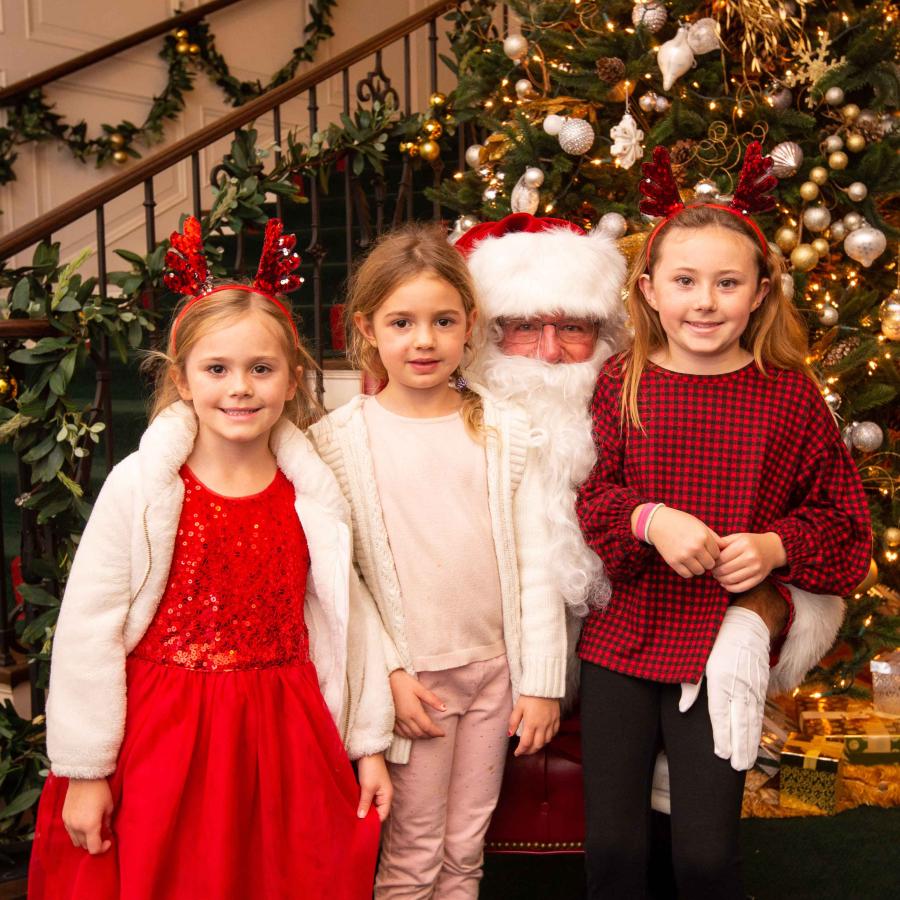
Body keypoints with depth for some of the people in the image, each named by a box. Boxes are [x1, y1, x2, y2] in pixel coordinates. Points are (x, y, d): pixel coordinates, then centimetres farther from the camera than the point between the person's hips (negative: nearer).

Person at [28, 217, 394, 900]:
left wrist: (368, 745, 8)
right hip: (162, 737, -2)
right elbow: (87, 629, -8)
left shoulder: (314, 495, -1)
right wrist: (85, 769, -5)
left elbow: (345, 618, 5)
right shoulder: (140, 489, -10)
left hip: (282, 740, 3)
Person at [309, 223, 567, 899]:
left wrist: (542, 680, 0)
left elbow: (536, 562, 1)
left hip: (495, 666, 3)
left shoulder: (505, 430, 1)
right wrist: (387, 672, -11)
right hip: (411, 675, -2)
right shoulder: (338, 439, -6)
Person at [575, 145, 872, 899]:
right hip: (621, 639, 1)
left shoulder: (789, 392, -4)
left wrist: (776, 546, -14)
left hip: (723, 646, -1)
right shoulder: (622, 383, -3)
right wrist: (648, 520, -22)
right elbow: (586, 494, -4)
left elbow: (840, 513, 4)